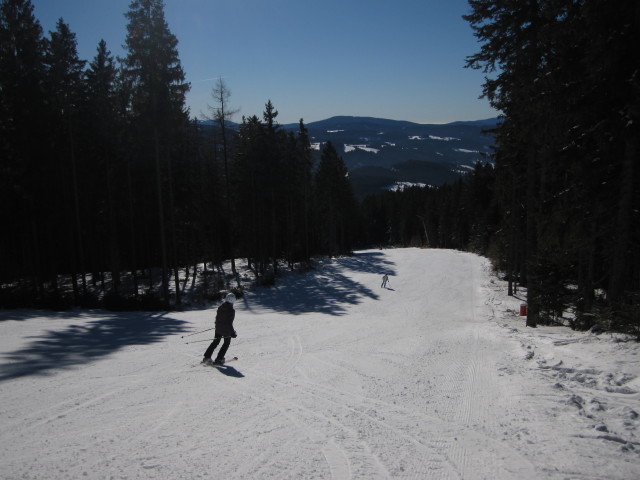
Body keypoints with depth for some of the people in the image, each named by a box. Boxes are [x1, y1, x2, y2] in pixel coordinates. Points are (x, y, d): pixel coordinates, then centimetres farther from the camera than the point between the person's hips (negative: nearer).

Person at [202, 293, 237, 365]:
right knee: (226, 343, 15)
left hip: (218, 328, 6)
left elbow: (217, 318, 11)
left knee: (215, 342, 20)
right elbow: (229, 323, -22)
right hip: (226, 330, -5)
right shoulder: (231, 310, -22)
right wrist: (232, 333, -17)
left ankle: (207, 357, 13)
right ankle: (218, 359, 13)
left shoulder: (220, 307, -2)